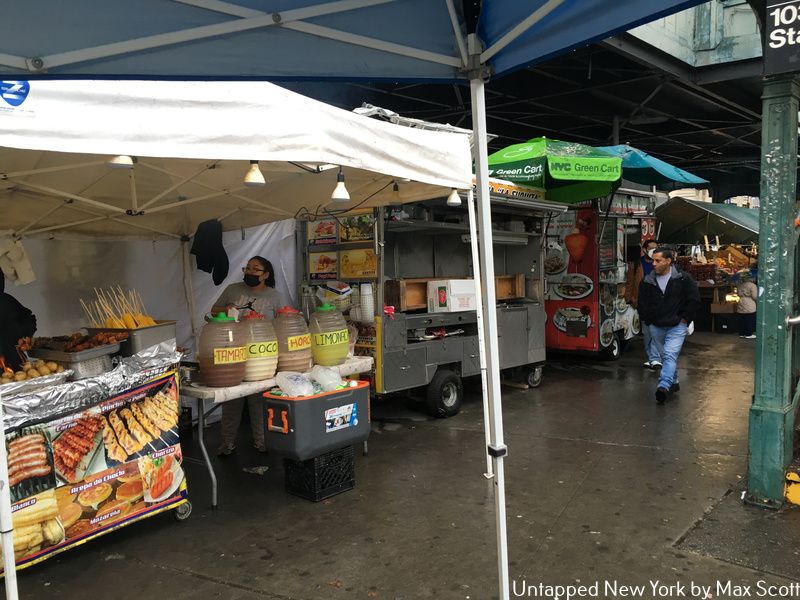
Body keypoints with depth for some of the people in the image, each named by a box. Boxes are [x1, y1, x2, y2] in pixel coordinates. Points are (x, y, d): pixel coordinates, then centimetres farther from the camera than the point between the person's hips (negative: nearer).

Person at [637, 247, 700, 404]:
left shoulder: (683, 279, -6)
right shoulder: (647, 282, 2)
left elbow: (694, 300, -1)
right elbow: (642, 303, 13)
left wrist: (684, 319, -3)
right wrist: (648, 320, 7)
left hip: (677, 326, -4)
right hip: (656, 327, 4)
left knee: (670, 355, -18)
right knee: (665, 356, 15)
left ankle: (663, 386, -30)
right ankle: (673, 383, 32)